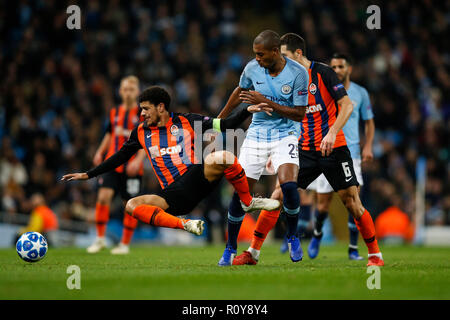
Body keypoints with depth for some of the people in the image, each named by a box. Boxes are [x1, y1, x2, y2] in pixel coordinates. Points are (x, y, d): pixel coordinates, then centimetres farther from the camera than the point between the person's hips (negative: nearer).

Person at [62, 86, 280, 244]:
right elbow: (120, 157, 24)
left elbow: (224, 125, 4)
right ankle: (184, 225, -27)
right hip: (173, 194, 3)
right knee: (132, 206, -21)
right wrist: (88, 175, 23)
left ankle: (248, 202, -7)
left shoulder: (187, 122, 7)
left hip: (196, 177, -3)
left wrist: (247, 111, -9)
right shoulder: (141, 133, 17)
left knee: (224, 158, -30)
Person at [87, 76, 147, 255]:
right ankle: (100, 238, -1)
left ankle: (125, 244, 14)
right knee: (103, 196, -13)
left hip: (132, 167, -3)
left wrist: (138, 160, -18)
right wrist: (100, 152, 8)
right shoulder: (115, 112, 11)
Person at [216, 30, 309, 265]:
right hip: (257, 133, 3)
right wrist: (219, 120, 26)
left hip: (285, 133, -3)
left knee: (288, 186, -25)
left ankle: (293, 236, 2)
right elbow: (239, 92, 17)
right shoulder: (252, 68, -3)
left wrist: (266, 102, -21)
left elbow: (299, 114, -13)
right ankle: (230, 248, 12)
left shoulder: (297, 73, -14)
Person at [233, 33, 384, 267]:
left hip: (334, 149, -5)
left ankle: (374, 254, 10)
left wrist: (332, 133, -24)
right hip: (305, 149, 5)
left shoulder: (323, 72, -8)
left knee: (353, 204, -6)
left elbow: (346, 105, -12)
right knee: (278, 196, -5)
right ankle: (252, 252, -1)